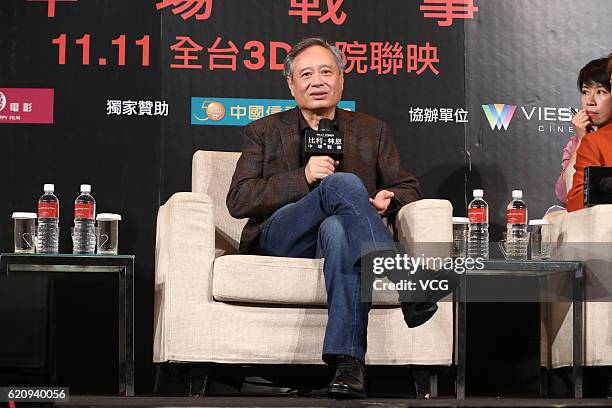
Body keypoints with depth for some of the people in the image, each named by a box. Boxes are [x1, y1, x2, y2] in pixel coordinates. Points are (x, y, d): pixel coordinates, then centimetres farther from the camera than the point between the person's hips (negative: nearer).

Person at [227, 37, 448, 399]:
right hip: (281, 239, -1)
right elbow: (238, 200, 4)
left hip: (338, 232, 1)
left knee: (337, 228, -39)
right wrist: (304, 178, -10)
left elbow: (408, 187, 22)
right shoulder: (264, 132, 17)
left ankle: (348, 361, -49)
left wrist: (390, 199, -4)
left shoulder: (371, 131, 23)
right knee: (342, 183, -31)